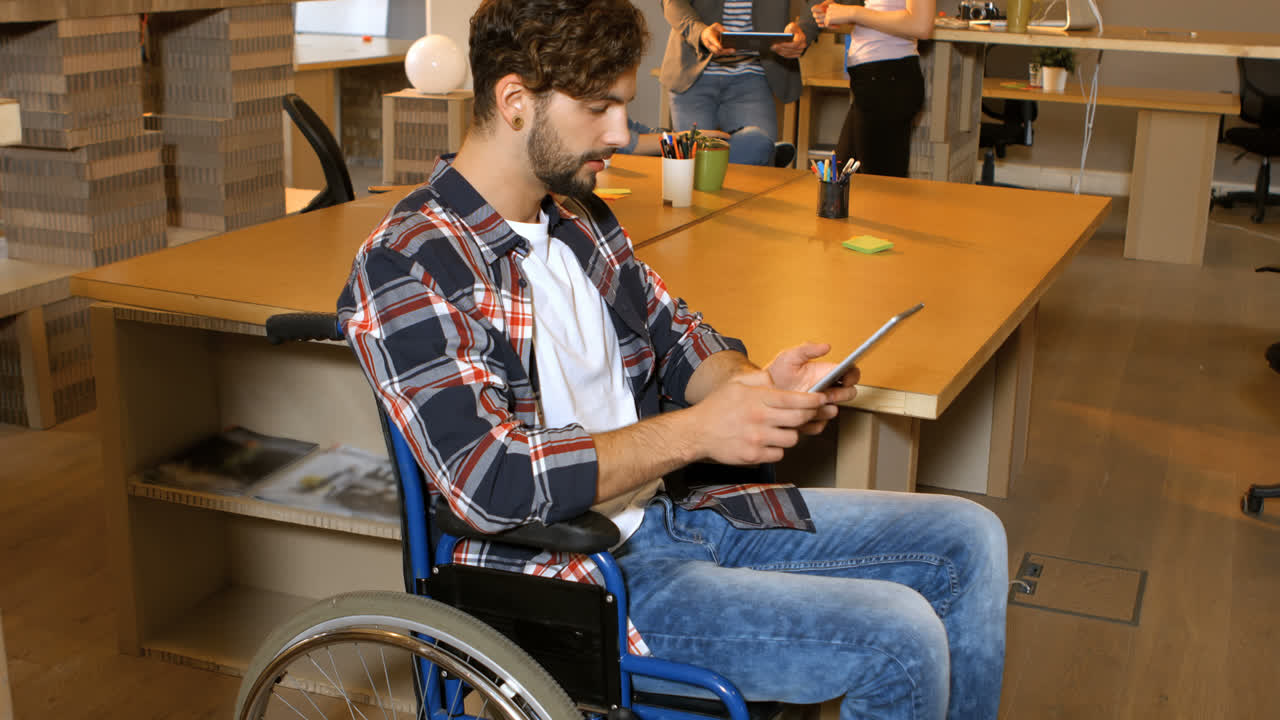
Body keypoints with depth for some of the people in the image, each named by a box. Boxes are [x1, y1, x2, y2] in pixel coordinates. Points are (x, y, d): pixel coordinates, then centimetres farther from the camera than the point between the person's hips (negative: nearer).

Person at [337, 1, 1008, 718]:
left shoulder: (581, 217, 8)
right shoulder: (403, 269, -18)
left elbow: (676, 338, 17)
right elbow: (489, 482, -27)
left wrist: (759, 385, -6)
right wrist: (693, 432, -26)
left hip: (672, 510, 9)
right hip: (576, 577, -8)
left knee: (967, 539, 7)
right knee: (899, 643, -20)